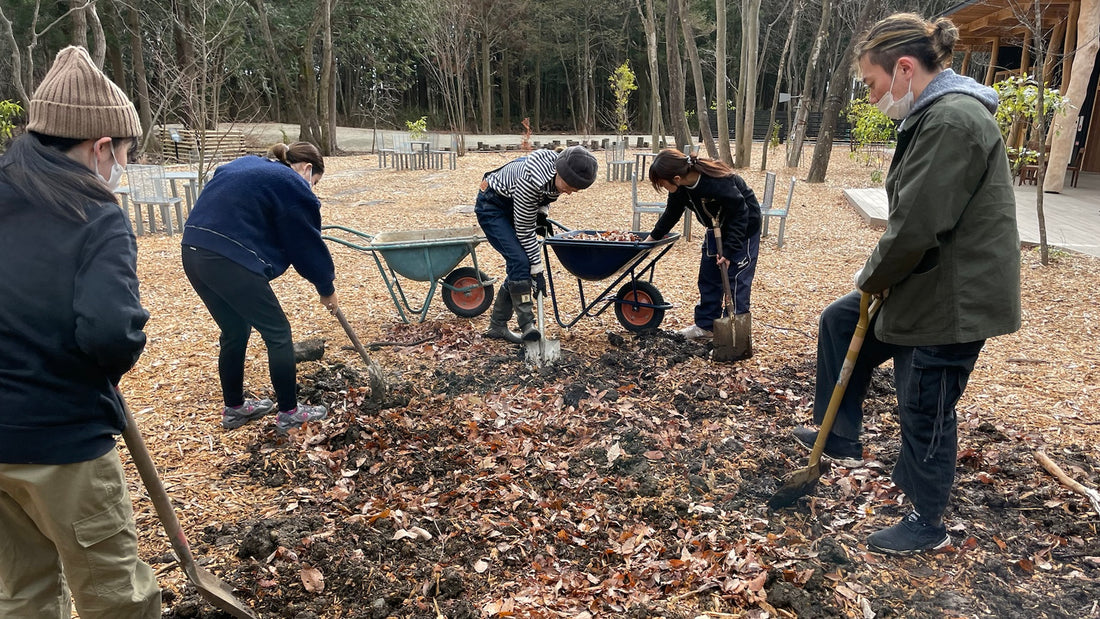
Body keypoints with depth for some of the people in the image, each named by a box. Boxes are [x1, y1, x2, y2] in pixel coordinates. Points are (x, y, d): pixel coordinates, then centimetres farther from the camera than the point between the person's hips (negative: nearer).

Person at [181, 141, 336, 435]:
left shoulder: (245, 165, 22)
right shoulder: (293, 186, -2)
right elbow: (307, 244, 2)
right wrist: (326, 287, 15)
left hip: (194, 253, 9)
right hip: (231, 262, -9)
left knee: (234, 332, 22)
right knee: (278, 333, 6)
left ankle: (233, 408, 34)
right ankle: (289, 412, 15)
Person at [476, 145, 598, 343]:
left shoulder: (562, 170, -17)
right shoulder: (531, 180, -38)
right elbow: (524, 231, -28)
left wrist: (542, 214, -3)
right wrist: (537, 269, -23)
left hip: (512, 207, 7)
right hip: (492, 206, -7)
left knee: (518, 267, 0)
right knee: (519, 261, -22)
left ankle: (497, 326, 10)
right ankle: (527, 325, -16)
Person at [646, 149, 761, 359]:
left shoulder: (718, 183, -38)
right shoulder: (681, 187, -15)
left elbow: (741, 214, -27)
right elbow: (671, 214, 4)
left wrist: (729, 251, -25)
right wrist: (653, 237, 10)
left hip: (744, 227, -7)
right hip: (718, 228, 8)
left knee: (736, 281, -9)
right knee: (708, 278, 10)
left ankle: (738, 342, -5)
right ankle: (705, 324, 24)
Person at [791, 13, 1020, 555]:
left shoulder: (953, 121, -23)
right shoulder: (934, 115, 9)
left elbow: (916, 225, -27)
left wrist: (872, 276, -10)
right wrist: (878, 275, 4)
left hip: (955, 298, -10)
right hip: (925, 282, 10)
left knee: (925, 411, 4)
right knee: (839, 322, 17)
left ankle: (927, 525, 27)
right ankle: (840, 438, 30)